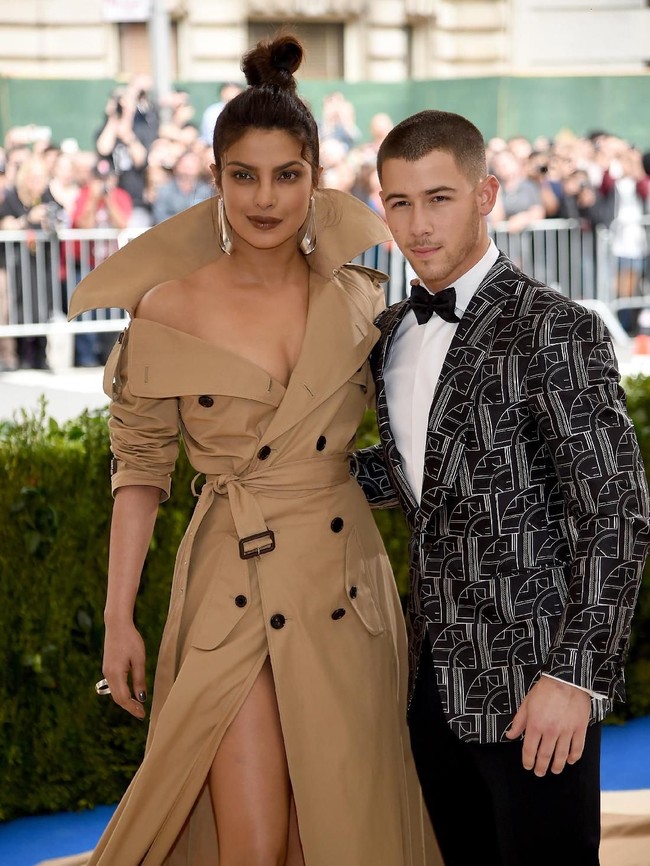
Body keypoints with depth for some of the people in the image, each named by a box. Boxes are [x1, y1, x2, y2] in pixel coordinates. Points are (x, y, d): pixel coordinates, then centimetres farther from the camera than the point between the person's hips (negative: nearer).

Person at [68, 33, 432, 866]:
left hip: (346, 591, 3)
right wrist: (118, 618, -3)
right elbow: (140, 468, -2)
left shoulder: (355, 296, 0)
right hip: (231, 592, -3)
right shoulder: (167, 311, -8)